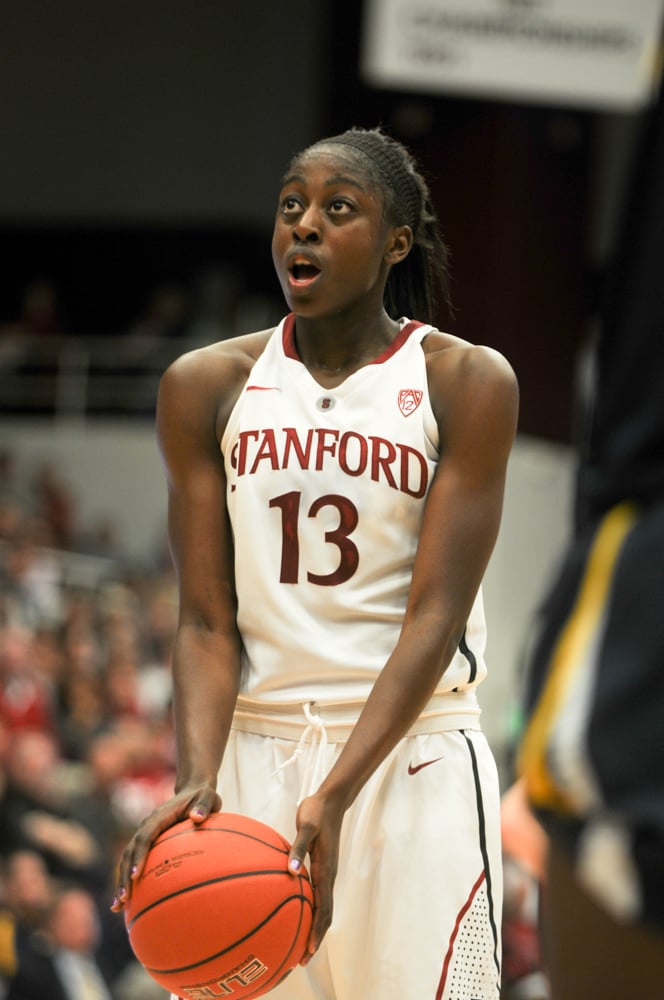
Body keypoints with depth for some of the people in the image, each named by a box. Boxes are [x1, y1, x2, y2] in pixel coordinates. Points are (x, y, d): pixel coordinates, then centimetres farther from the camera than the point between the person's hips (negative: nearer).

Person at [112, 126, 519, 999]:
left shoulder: (467, 383, -3)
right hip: (254, 751, 2)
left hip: (412, 755, -2)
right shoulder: (208, 386, 5)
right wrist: (198, 779, -18)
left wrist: (335, 795, -21)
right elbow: (207, 621, 1)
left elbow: (435, 614, -10)